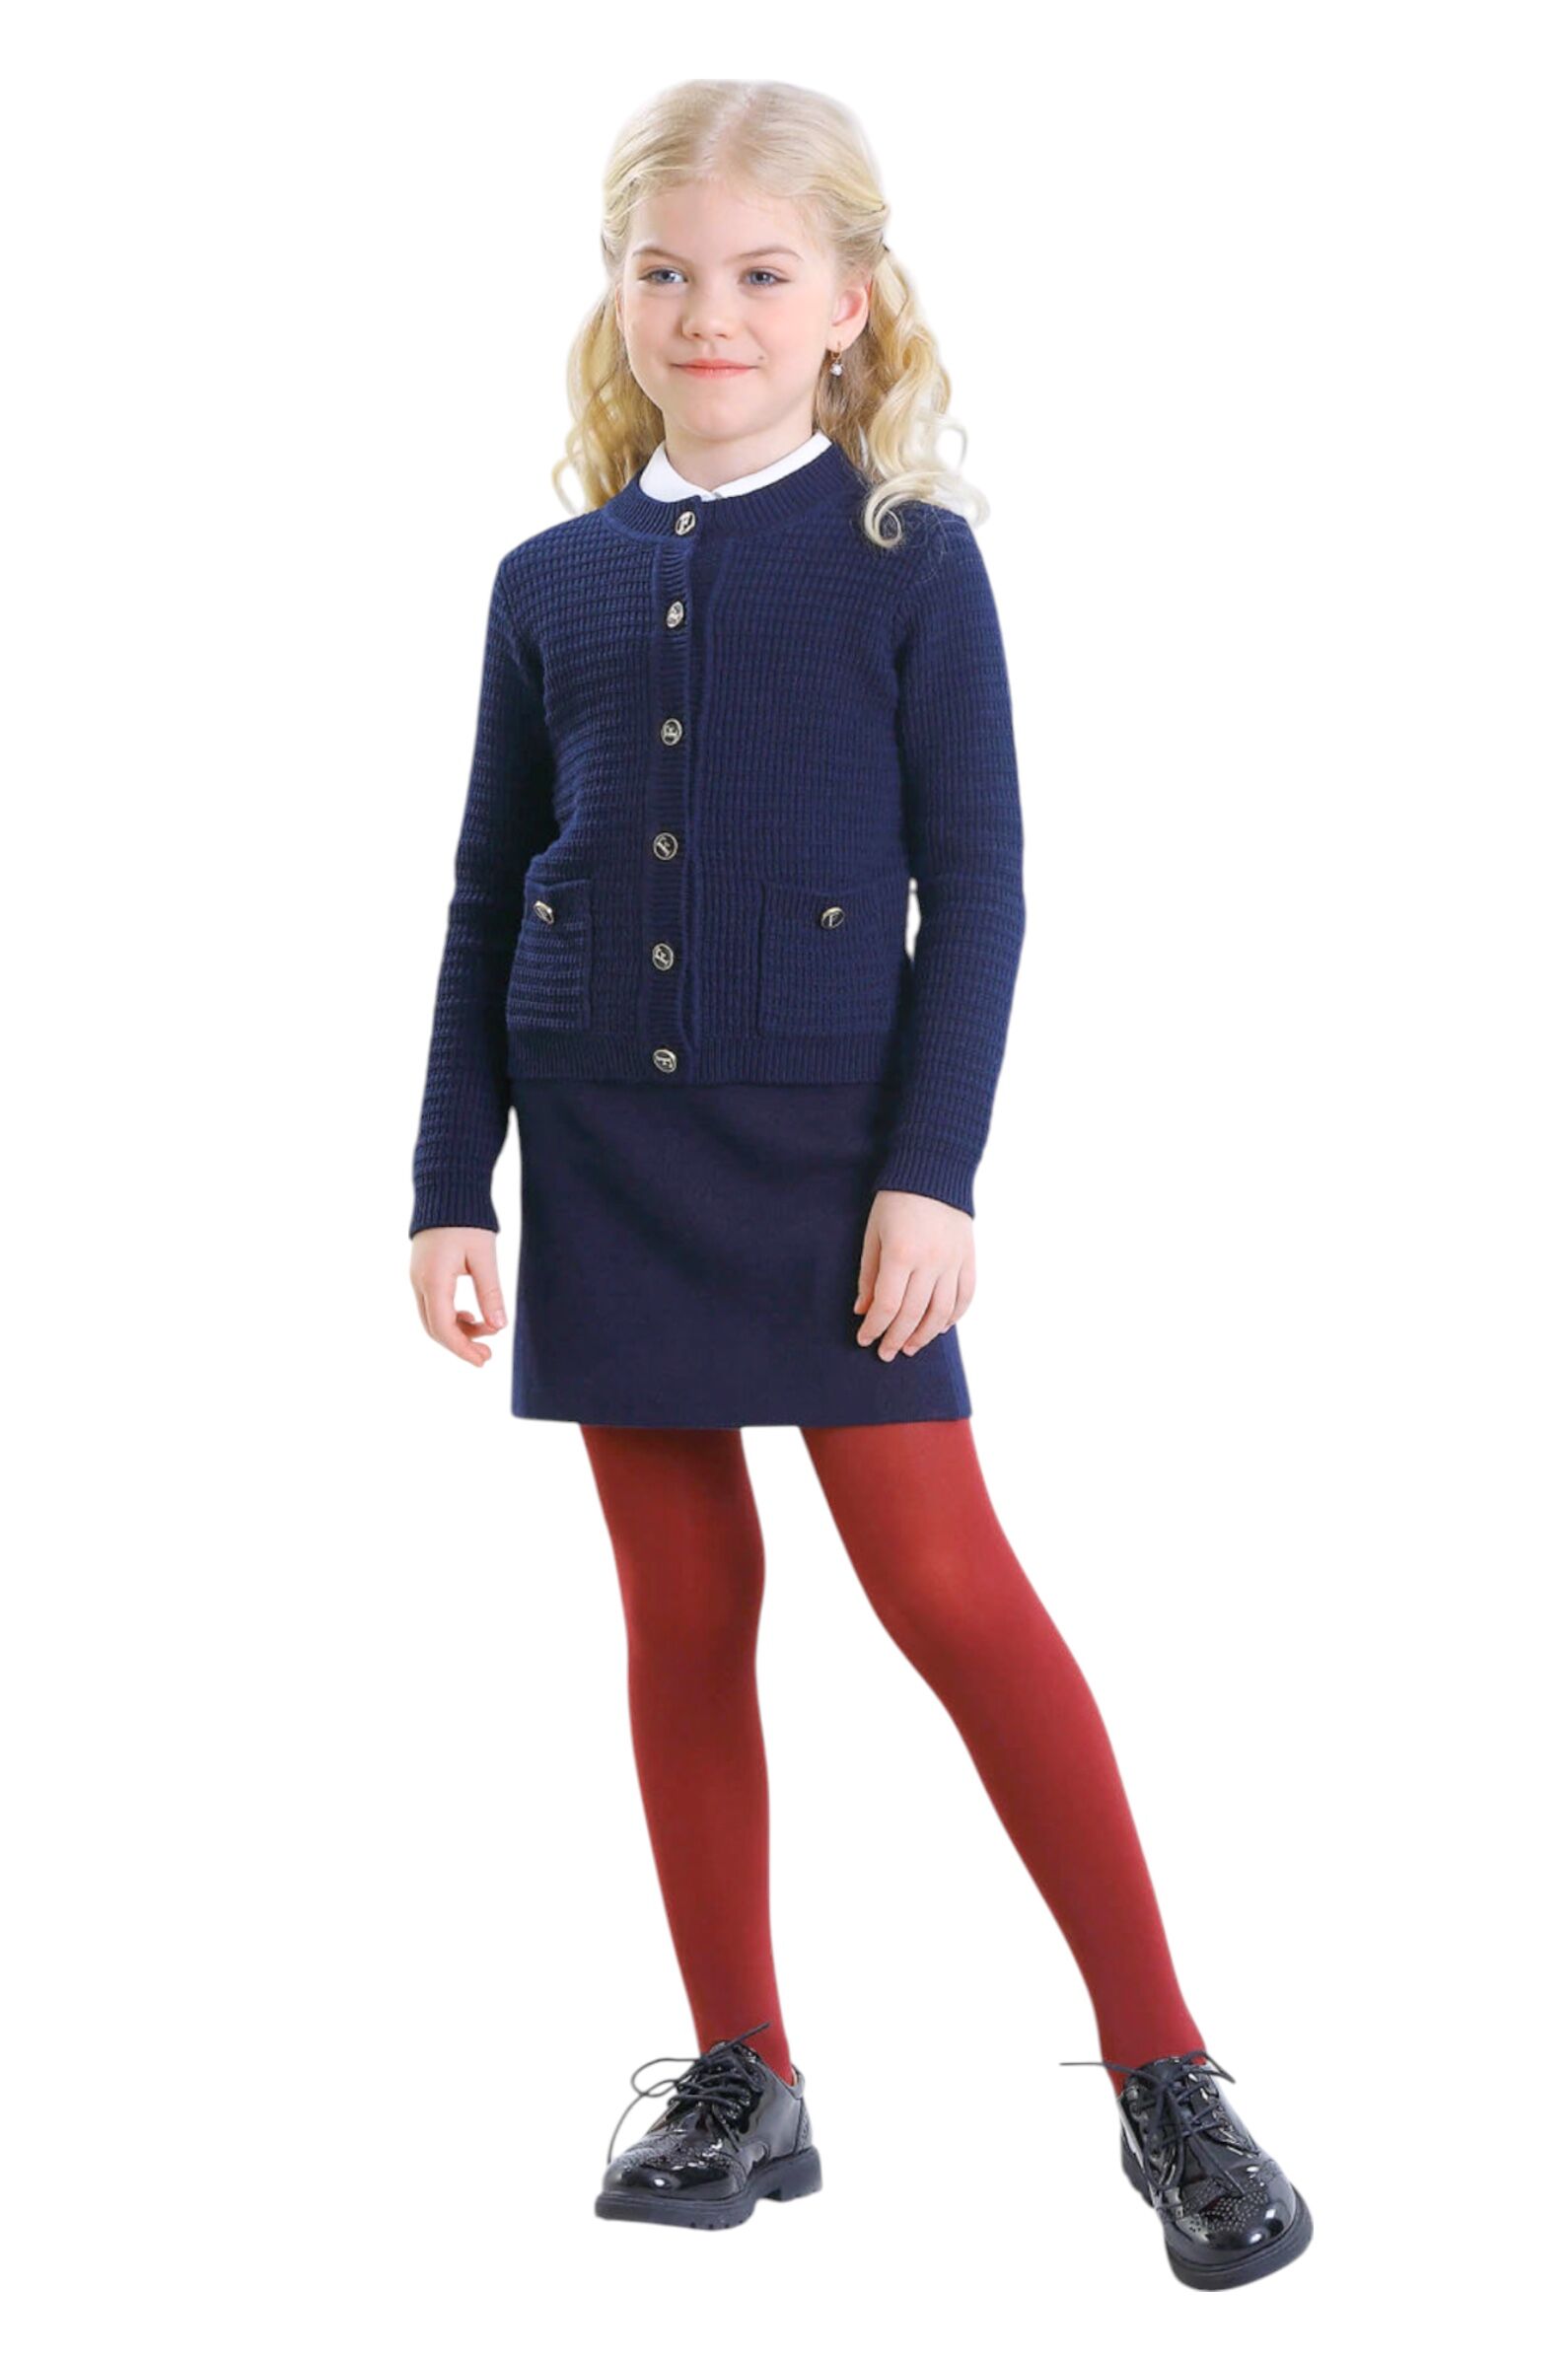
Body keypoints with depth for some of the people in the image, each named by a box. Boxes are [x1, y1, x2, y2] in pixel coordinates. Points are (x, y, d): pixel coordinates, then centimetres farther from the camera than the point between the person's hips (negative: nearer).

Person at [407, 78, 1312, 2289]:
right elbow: (490, 899, 10)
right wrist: (452, 1182, 6)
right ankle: (744, 2082, 19)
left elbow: (977, 883, -4)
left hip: (830, 1141, -3)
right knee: (684, 1602, 8)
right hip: (601, 1146, 4)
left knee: (942, 1575, -7)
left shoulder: (910, 557, -3)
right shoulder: (554, 582, 6)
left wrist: (933, 1168, -11)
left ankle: (1165, 2075, 2)